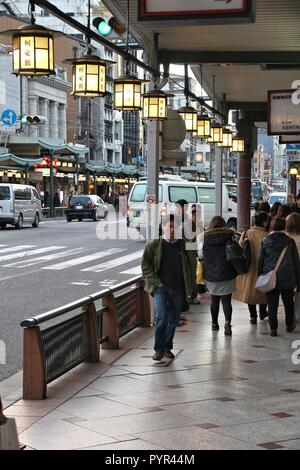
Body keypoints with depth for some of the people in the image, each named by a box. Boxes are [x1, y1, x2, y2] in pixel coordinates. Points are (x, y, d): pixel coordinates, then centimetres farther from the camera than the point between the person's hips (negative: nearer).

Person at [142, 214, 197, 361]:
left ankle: (167, 347, 22)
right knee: (161, 317, -14)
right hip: (161, 287, -2)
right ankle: (159, 349, -5)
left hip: (178, 288, 2)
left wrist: (192, 287, 6)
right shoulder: (154, 245, 2)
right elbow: (145, 265, 3)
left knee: (173, 319, 8)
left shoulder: (184, 246, 7)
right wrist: (155, 282, -7)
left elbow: (191, 267, 13)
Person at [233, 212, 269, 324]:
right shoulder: (266, 236, -15)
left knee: (250, 290, 12)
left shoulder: (247, 234, -7)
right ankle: (262, 313, 34)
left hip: (249, 267, 2)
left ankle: (253, 316, 11)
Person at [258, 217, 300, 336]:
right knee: (288, 303, 18)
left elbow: (260, 261, 2)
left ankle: (273, 328, 2)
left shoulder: (265, 242, -3)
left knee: (272, 305, 3)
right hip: (288, 279, 1)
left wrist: (260, 277, 12)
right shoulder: (290, 242, -2)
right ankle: (289, 325, 30)